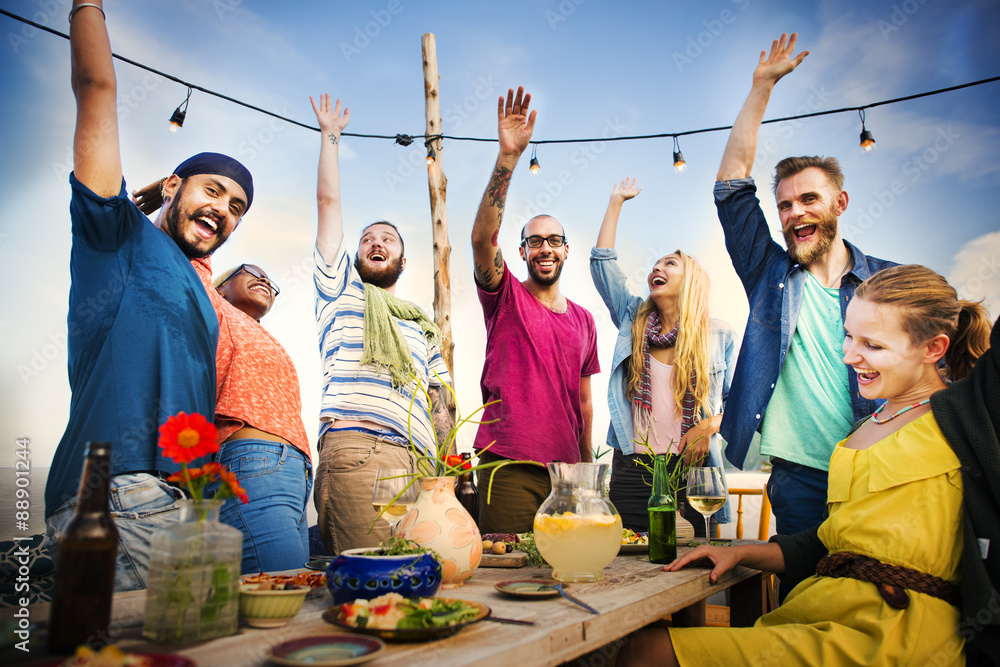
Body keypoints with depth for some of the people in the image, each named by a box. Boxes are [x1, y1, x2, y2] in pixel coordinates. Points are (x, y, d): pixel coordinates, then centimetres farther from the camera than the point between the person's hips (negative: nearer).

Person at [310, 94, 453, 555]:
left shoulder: (423, 326, 31)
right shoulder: (342, 290, 21)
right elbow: (328, 201, 18)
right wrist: (329, 136, 26)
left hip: (418, 462, 4)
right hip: (356, 449, -4)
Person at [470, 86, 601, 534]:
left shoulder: (583, 320, 15)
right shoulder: (506, 298, 2)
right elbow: (482, 237, -17)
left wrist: (588, 464, 16)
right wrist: (508, 156, -24)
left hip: (567, 469, 4)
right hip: (508, 465, -4)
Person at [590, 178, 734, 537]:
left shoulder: (720, 336, 6)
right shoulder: (634, 318, 10)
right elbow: (602, 263, 7)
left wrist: (709, 427, -11)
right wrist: (616, 202, 11)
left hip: (691, 467, -1)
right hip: (633, 467, 2)